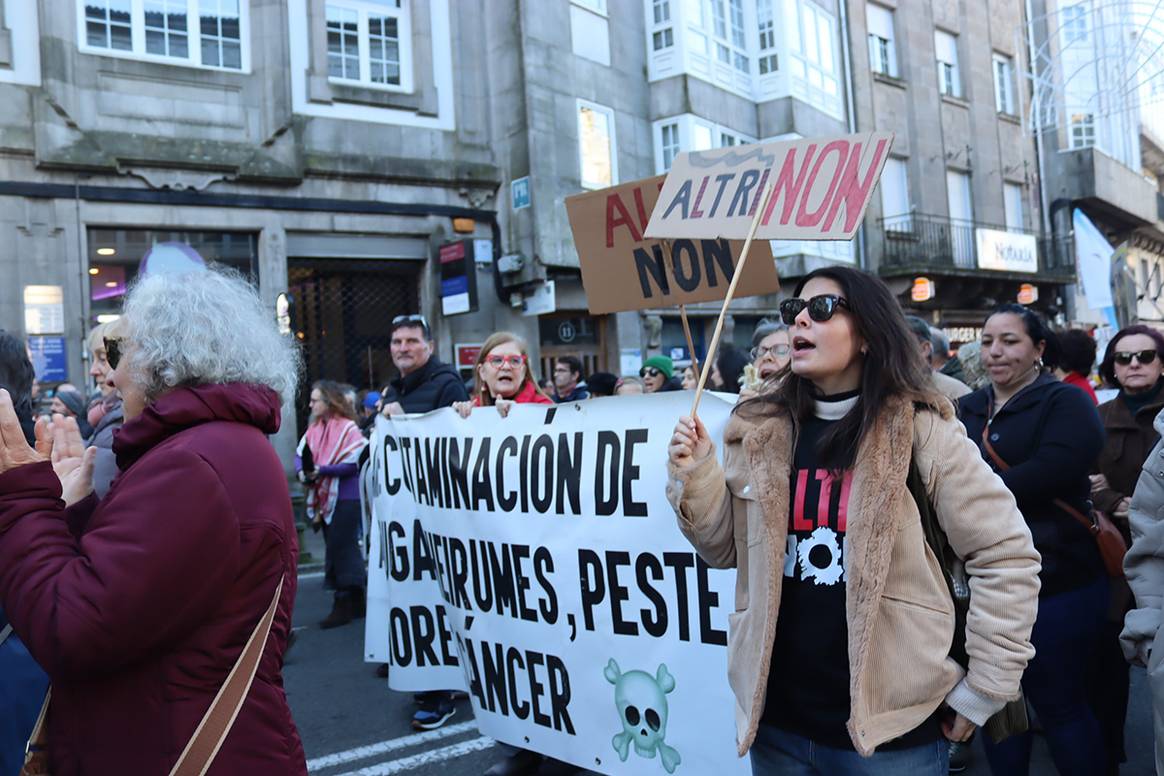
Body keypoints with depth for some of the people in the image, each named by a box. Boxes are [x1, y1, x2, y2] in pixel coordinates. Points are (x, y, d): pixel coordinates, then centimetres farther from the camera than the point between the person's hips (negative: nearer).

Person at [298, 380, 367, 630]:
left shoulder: (348, 428, -12)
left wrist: (322, 470, -24)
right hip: (324, 498, 8)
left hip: (346, 499, -8)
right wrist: (302, 471, -15)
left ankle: (345, 604, 4)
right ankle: (354, 601, 24)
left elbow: (353, 463, -19)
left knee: (341, 549, -5)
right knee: (336, 549, 13)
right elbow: (300, 454, 5)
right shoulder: (314, 428, 9)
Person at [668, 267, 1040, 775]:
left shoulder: (920, 430, -9)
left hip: (891, 726, -3)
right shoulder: (759, 431, 1)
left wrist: (982, 691, -4)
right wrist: (695, 476, -7)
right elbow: (725, 550, 9)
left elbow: (1006, 557, -6)